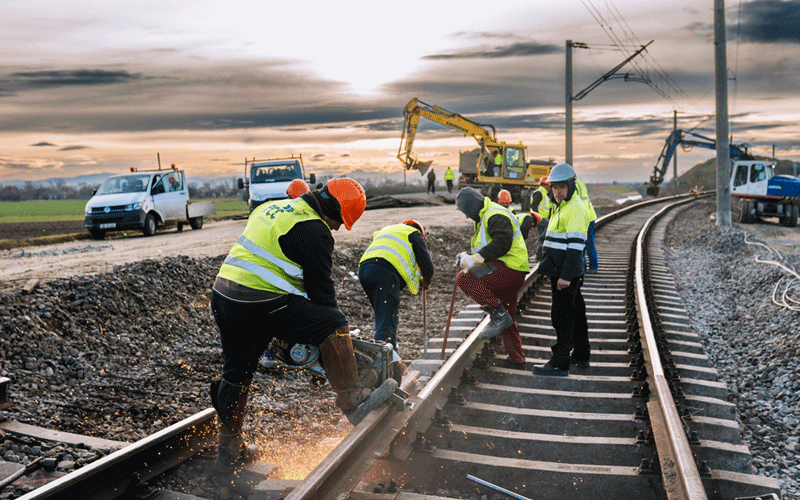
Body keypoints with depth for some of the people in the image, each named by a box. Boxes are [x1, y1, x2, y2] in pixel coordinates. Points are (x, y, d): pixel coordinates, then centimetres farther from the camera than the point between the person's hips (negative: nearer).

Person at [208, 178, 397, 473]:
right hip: (262, 304, -9)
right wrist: (333, 334, 6)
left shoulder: (273, 207, 20)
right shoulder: (314, 231, -8)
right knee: (333, 326, -6)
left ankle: (228, 449, 33)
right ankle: (352, 401, -6)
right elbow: (320, 288, -7)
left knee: (235, 375, 20)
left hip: (222, 295, 9)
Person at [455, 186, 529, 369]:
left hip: (508, 269, -11)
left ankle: (498, 314, -18)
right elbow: (485, 247, 26)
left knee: (464, 278, -23)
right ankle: (517, 359, 27)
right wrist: (468, 256, 8)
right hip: (510, 272, 11)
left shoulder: (496, 216, -13)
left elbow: (502, 244, -28)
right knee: (507, 320, 17)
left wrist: (477, 258, -31)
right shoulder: (484, 217, 22)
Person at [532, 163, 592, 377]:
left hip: (567, 273, -10)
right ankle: (581, 356, 29)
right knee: (575, 313, 17)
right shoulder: (561, 207, 19)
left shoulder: (575, 209, -15)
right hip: (560, 271, 10)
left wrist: (566, 275, -24)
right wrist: (556, 272, 28)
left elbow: (576, 245, -21)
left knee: (562, 316, -7)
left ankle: (560, 363, -2)